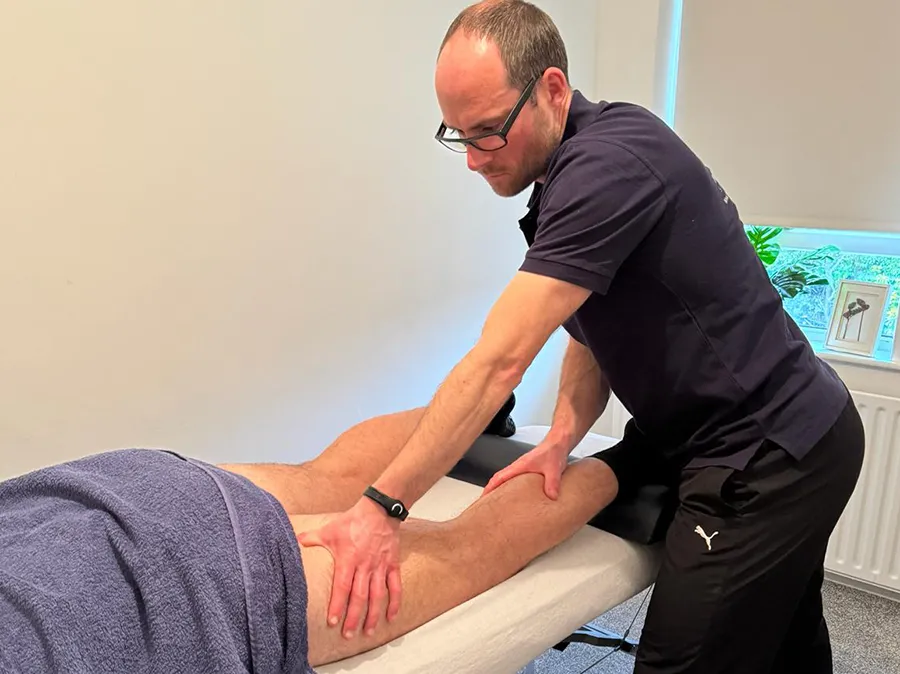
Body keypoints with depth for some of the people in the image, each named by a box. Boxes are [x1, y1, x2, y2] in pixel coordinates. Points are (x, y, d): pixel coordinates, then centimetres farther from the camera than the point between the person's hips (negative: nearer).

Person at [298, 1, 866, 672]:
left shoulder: (606, 163, -25)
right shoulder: (572, 171, 6)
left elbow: (500, 360, -31)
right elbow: (593, 328, 7)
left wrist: (380, 508, -28)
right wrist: (562, 437, -9)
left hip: (772, 457, -10)